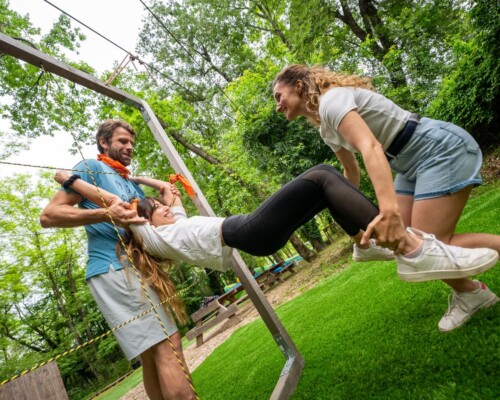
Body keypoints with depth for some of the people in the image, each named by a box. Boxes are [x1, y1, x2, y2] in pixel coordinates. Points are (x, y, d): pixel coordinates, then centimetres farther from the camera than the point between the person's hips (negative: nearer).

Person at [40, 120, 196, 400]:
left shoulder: (132, 184, 27)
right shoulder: (91, 168, 3)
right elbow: (49, 215, -6)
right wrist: (105, 214, -21)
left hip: (138, 268, 9)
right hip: (114, 269, -9)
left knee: (152, 353, 10)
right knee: (167, 345, -16)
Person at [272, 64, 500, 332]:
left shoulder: (331, 99, -18)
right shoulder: (326, 129, 11)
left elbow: (370, 148, -35)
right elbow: (351, 171, 23)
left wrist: (389, 210, -48)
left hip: (443, 149, -9)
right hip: (413, 164, 9)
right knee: (401, 241, 4)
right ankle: (469, 292, 21)